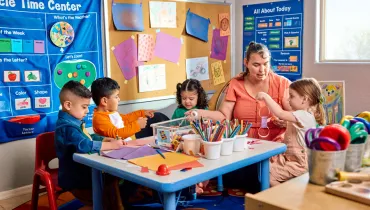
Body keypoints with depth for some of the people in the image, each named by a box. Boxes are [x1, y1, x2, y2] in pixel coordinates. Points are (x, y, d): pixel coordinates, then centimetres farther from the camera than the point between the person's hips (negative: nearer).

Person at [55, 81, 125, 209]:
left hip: (83, 173, 9)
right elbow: (84, 145, -36)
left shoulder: (73, 122, 11)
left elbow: (88, 138, 22)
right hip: (75, 180, -9)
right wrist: (111, 145, -28)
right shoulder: (67, 127, -22)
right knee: (110, 190, -14)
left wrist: (107, 140, 5)